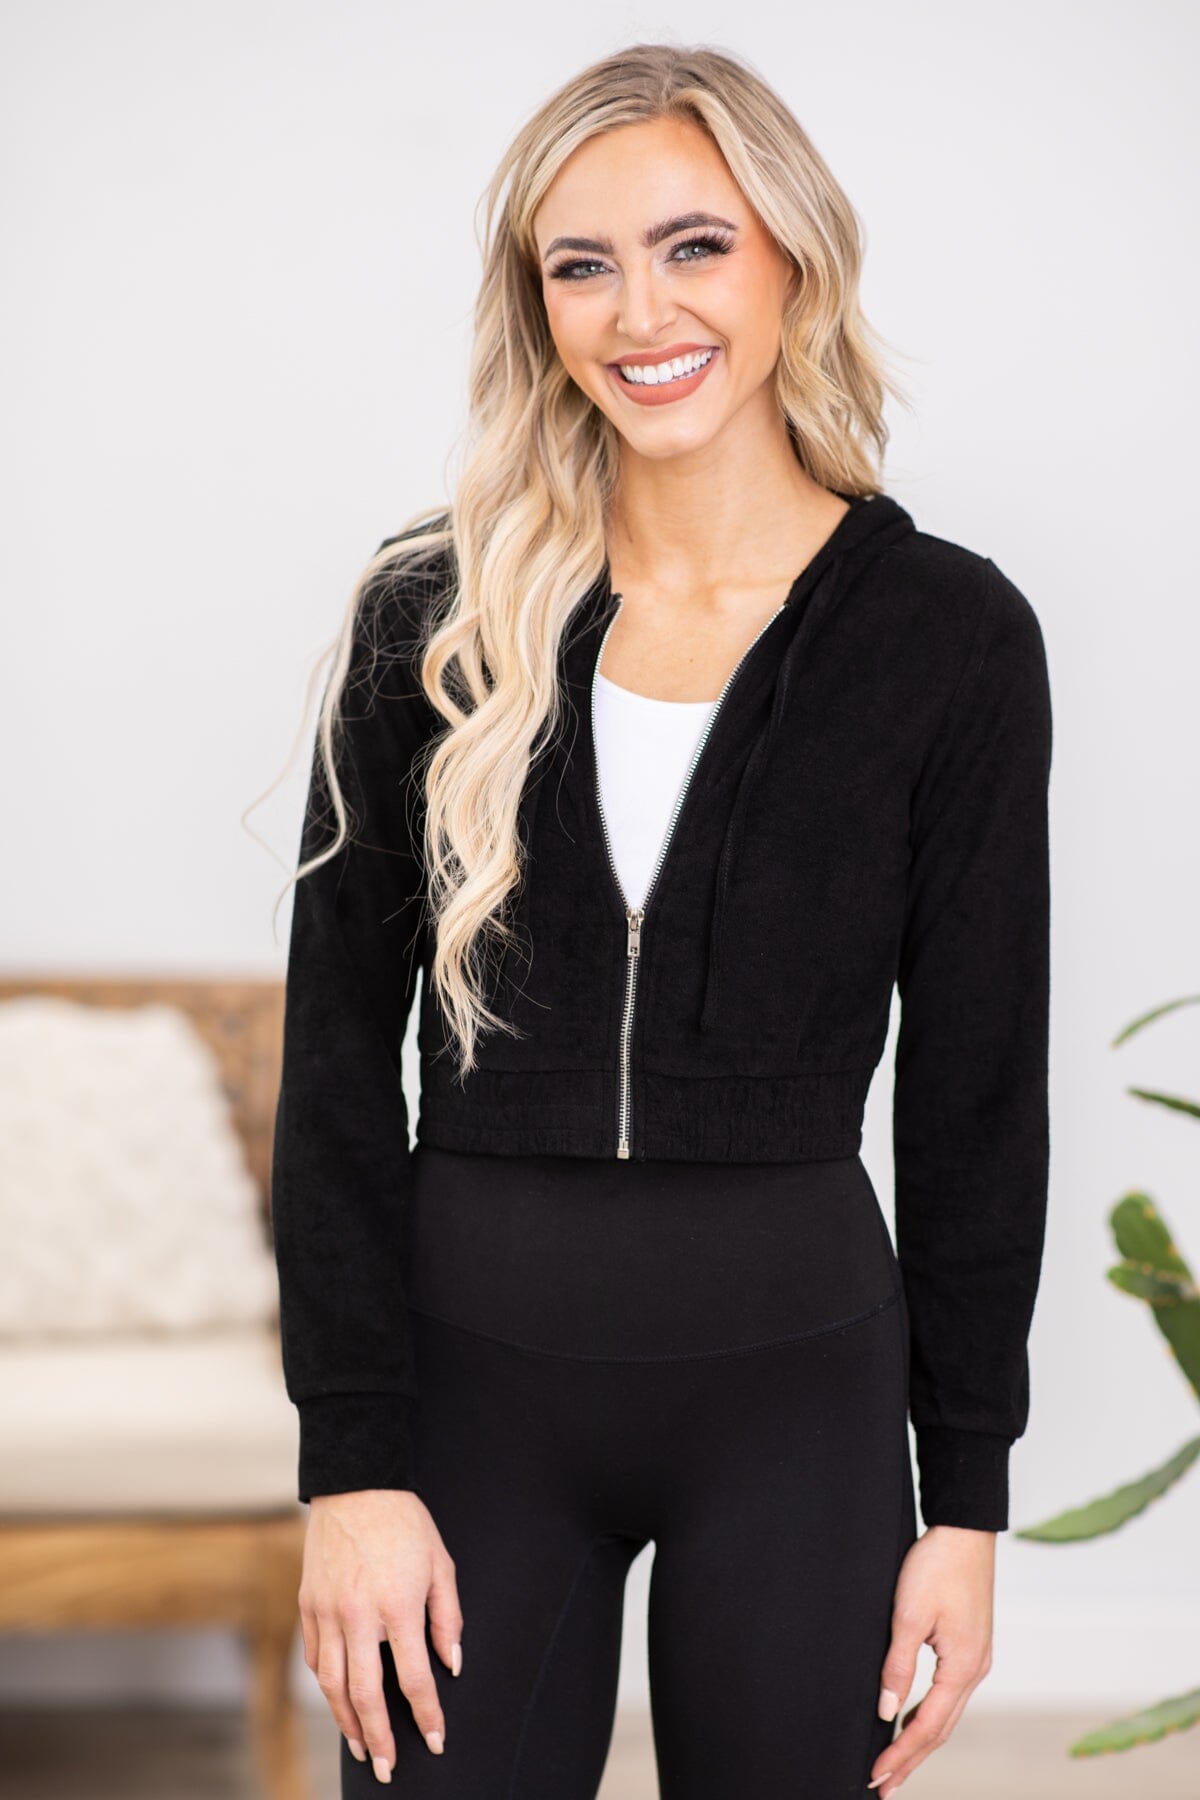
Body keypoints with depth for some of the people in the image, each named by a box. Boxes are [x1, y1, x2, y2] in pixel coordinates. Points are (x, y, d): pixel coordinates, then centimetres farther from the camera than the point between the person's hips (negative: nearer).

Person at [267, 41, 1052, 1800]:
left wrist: (967, 1500, 0)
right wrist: (353, 1462, -6)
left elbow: (977, 1094, 1)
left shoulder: (950, 633, -3)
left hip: (796, 1385, 0)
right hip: (470, 1370, 1)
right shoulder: (435, 615, -1)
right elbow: (338, 1058, 0)